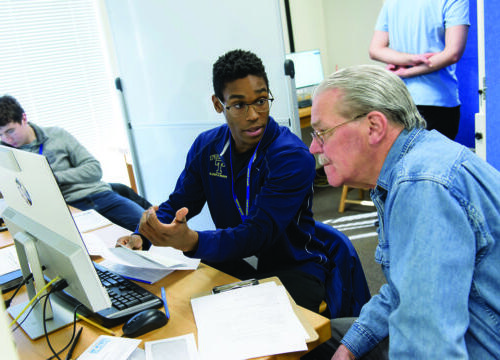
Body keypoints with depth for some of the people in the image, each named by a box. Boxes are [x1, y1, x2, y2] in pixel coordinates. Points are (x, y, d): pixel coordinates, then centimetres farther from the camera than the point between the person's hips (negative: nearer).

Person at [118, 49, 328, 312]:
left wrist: (191, 241, -45)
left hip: (292, 268, -5)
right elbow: (178, 203, 10)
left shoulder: (293, 157, -20)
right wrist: (143, 236, -11)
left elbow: (258, 234, -28)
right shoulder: (206, 147, 0)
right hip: (233, 263, 6)